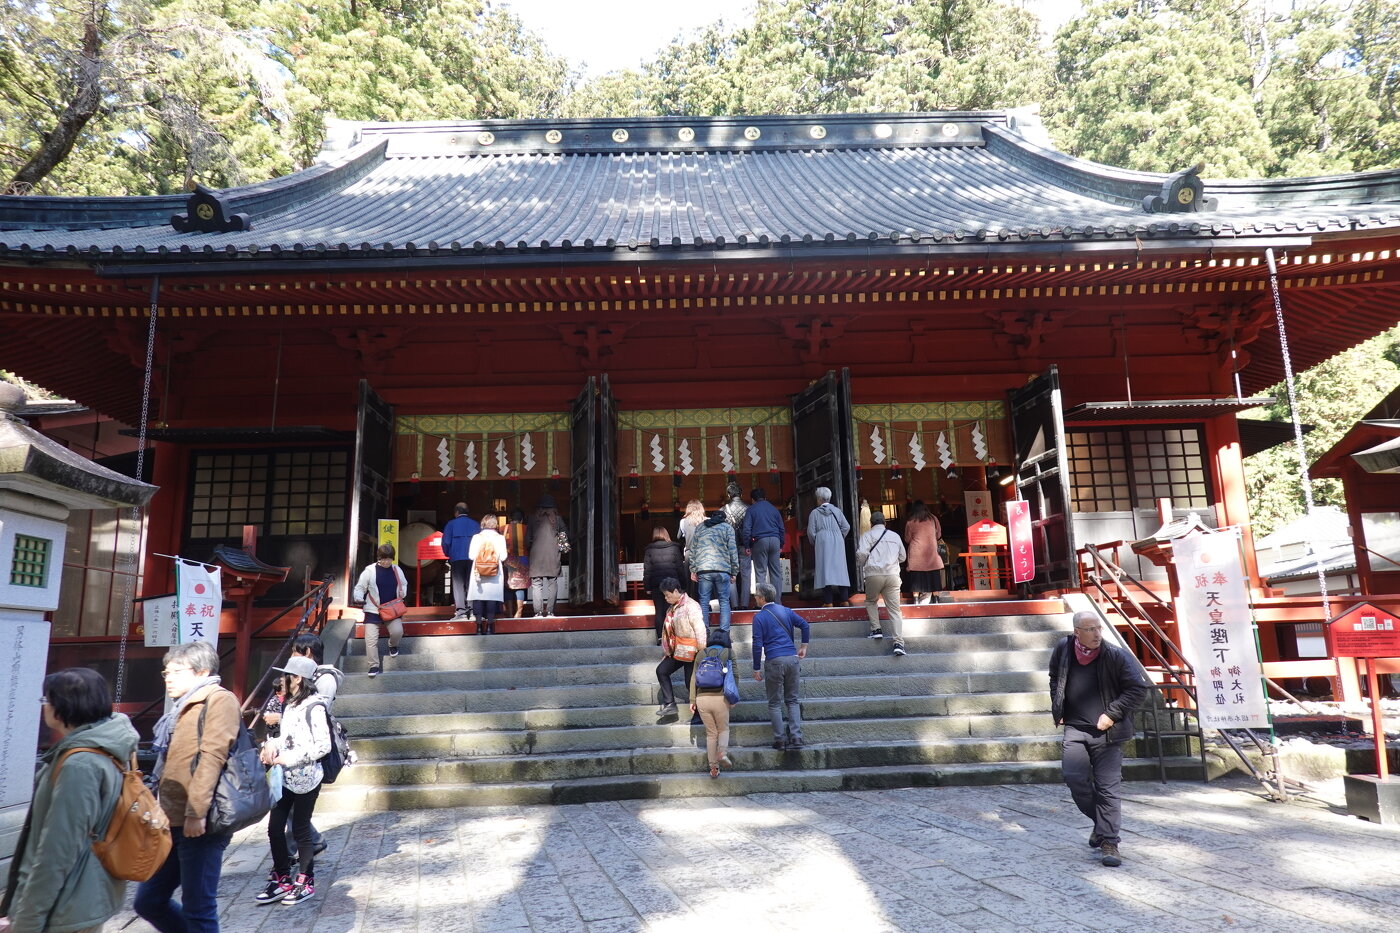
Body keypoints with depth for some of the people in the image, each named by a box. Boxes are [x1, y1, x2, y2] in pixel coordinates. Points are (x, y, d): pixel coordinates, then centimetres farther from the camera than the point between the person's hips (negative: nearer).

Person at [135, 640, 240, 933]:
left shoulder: (219, 700, -9)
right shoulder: (183, 708, 20)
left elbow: (211, 757, -19)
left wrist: (196, 813, -23)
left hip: (198, 824, -9)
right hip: (173, 823, 9)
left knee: (198, 909, -2)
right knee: (148, 902, 15)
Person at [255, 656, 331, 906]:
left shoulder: (314, 707, -16)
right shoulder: (291, 705, 10)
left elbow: (323, 746, -19)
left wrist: (289, 758, -18)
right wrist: (272, 744, -3)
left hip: (305, 778, -8)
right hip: (286, 778, 8)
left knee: (301, 830, 3)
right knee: (275, 828, 9)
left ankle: (306, 882, 18)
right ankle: (281, 880, 23)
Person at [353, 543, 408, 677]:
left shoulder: (396, 569, 2)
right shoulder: (370, 570, -8)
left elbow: (404, 584, 17)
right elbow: (359, 587, -4)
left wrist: (403, 593, -1)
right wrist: (359, 598, -22)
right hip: (373, 610, -2)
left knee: (397, 631, -17)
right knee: (371, 639, -8)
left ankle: (393, 645, 20)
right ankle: (374, 666, 6)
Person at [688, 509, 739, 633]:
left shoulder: (699, 528, 16)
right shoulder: (727, 528, 9)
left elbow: (692, 550, 12)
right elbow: (733, 551, 3)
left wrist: (693, 570, 14)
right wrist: (734, 572, 7)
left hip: (703, 570, 2)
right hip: (722, 569, -1)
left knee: (704, 602, 5)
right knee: (724, 601, 4)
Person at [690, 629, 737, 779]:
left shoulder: (701, 654, 12)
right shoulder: (729, 652, 7)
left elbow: (693, 678, 9)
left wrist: (692, 700, 10)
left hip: (702, 698, 2)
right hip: (720, 698, -2)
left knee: (711, 733, 14)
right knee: (724, 729, 16)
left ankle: (713, 768, 11)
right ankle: (723, 752, -11)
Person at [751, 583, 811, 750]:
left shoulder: (759, 617, -3)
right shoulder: (786, 611, 10)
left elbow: (757, 644, -7)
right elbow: (805, 625, 6)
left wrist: (757, 669, -1)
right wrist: (804, 646, 14)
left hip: (774, 661, -4)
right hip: (792, 659, 4)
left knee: (775, 703, 6)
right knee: (792, 700, 12)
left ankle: (780, 739, 4)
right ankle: (796, 737, 3)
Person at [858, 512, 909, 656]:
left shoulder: (868, 535, 5)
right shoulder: (895, 536, 18)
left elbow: (861, 553, -8)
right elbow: (902, 557, 25)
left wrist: (858, 561, 13)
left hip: (874, 574, -2)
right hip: (892, 574, 2)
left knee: (871, 601, 24)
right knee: (894, 609, 1)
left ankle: (876, 629, 10)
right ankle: (898, 642, -9)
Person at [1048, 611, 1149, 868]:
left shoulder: (1115, 655, -11)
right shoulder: (1063, 649, 1)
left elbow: (1138, 688, -7)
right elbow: (1054, 678, 21)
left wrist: (1112, 714, -12)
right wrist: (1058, 709, 13)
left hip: (1107, 732, -3)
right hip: (1075, 728, 3)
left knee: (1107, 787, -2)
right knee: (1075, 779, 0)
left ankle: (1109, 842, 8)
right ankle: (1101, 822, 25)